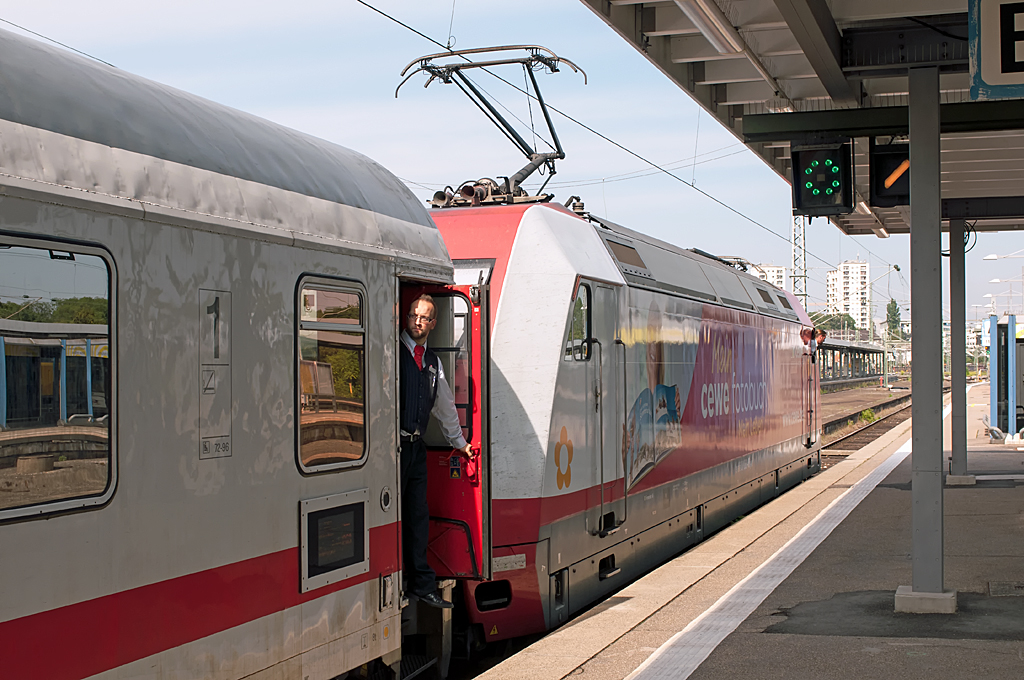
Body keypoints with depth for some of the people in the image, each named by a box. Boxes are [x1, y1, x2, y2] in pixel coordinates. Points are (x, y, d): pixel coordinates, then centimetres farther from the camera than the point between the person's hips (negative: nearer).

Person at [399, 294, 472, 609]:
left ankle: (422, 585, 17)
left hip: (416, 446, 6)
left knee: (418, 517, 10)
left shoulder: (432, 362, 17)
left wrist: (459, 441, 36)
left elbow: (445, 404, 28)